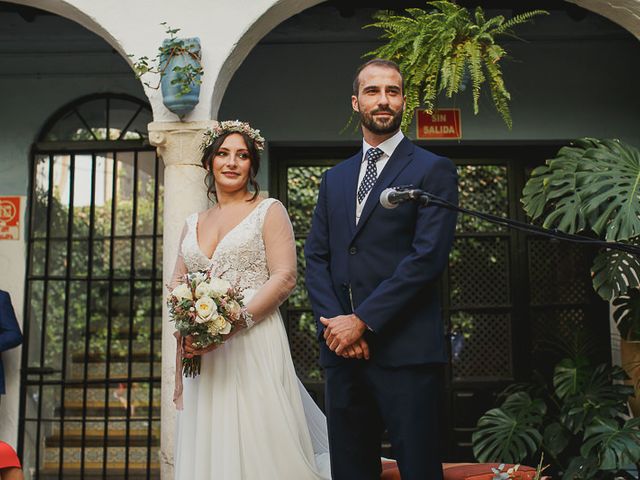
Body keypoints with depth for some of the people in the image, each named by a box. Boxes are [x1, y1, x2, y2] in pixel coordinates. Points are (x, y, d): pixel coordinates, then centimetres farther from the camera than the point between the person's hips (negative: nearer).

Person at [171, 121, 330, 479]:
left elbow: (285, 278, -8)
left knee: (258, 444, -4)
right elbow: (177, 288, 17)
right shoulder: (193, 224, 17)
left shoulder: (269, 210, 3)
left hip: (253, 345, -4)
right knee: (208, 446, 6)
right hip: (202, 354, 5)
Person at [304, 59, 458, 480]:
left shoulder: (433, 170, 0)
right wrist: (334, 323, -5)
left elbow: (428, 256, -11)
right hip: (342, 350, 5)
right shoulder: (335, 179, 18)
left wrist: (363, 321, -13)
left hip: (406, 350, -5)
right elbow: (316, 257, 12)